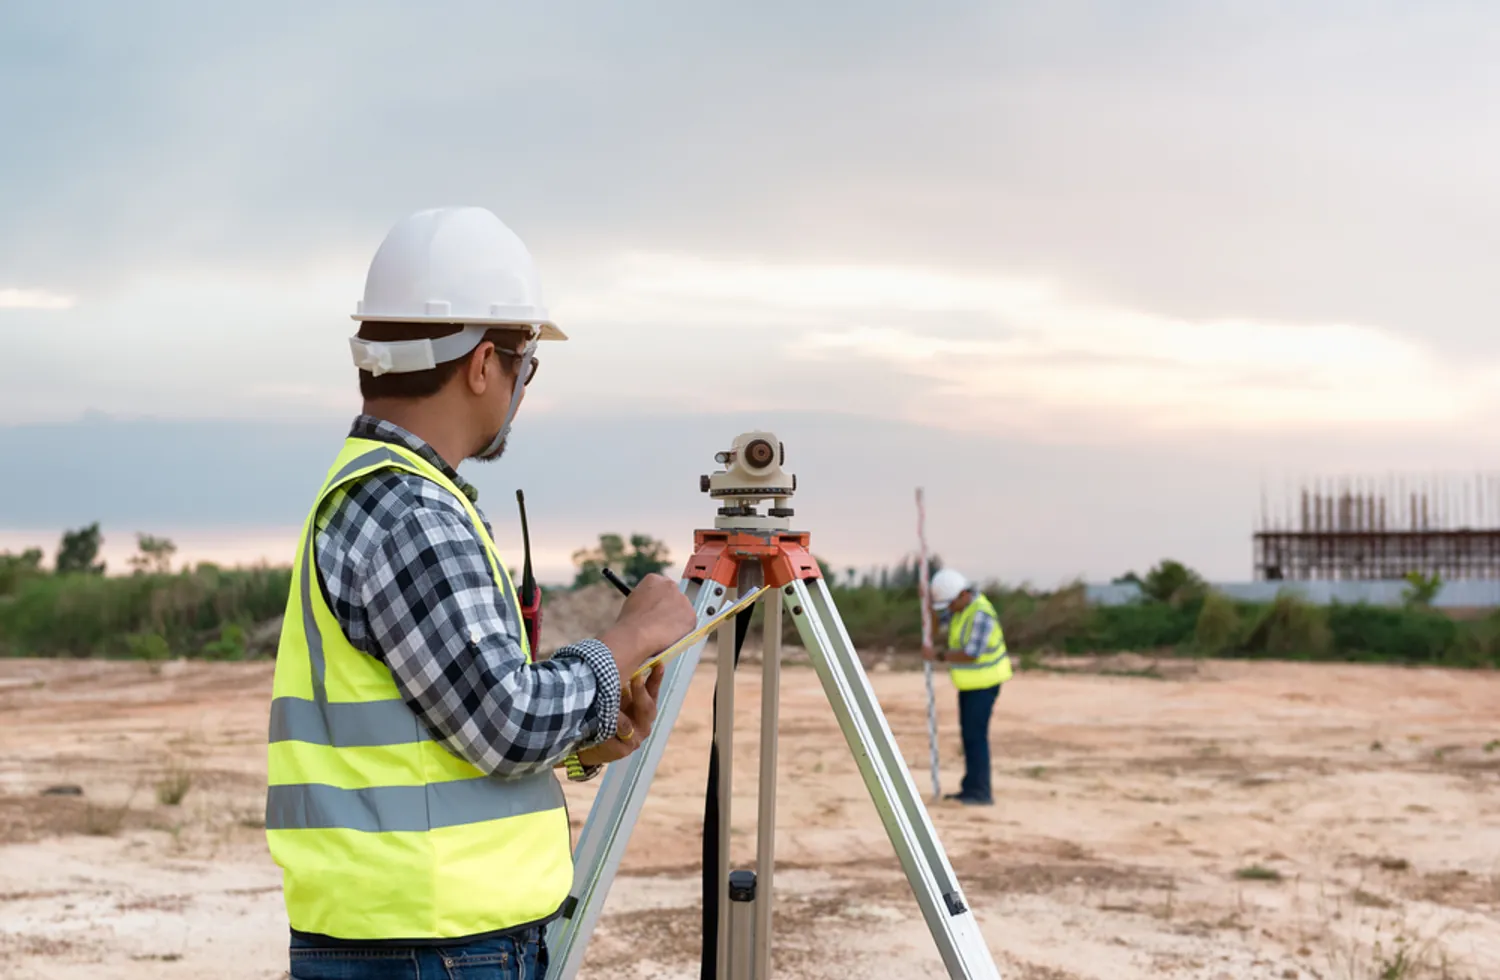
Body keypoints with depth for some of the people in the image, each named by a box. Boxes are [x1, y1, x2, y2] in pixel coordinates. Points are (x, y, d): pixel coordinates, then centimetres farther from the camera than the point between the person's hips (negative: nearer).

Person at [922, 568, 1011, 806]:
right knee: (969, 733, 12)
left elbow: (970, 655, -29)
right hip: (971, 680, 10)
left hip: (984, 682, -10)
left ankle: (981, 792, -5)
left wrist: (938, 656, -20)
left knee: (976, 735, -9)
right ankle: (972, 788, 19)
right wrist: (927, 600, -8)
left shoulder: (981, 614, -26)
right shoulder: (961, 604, 3)